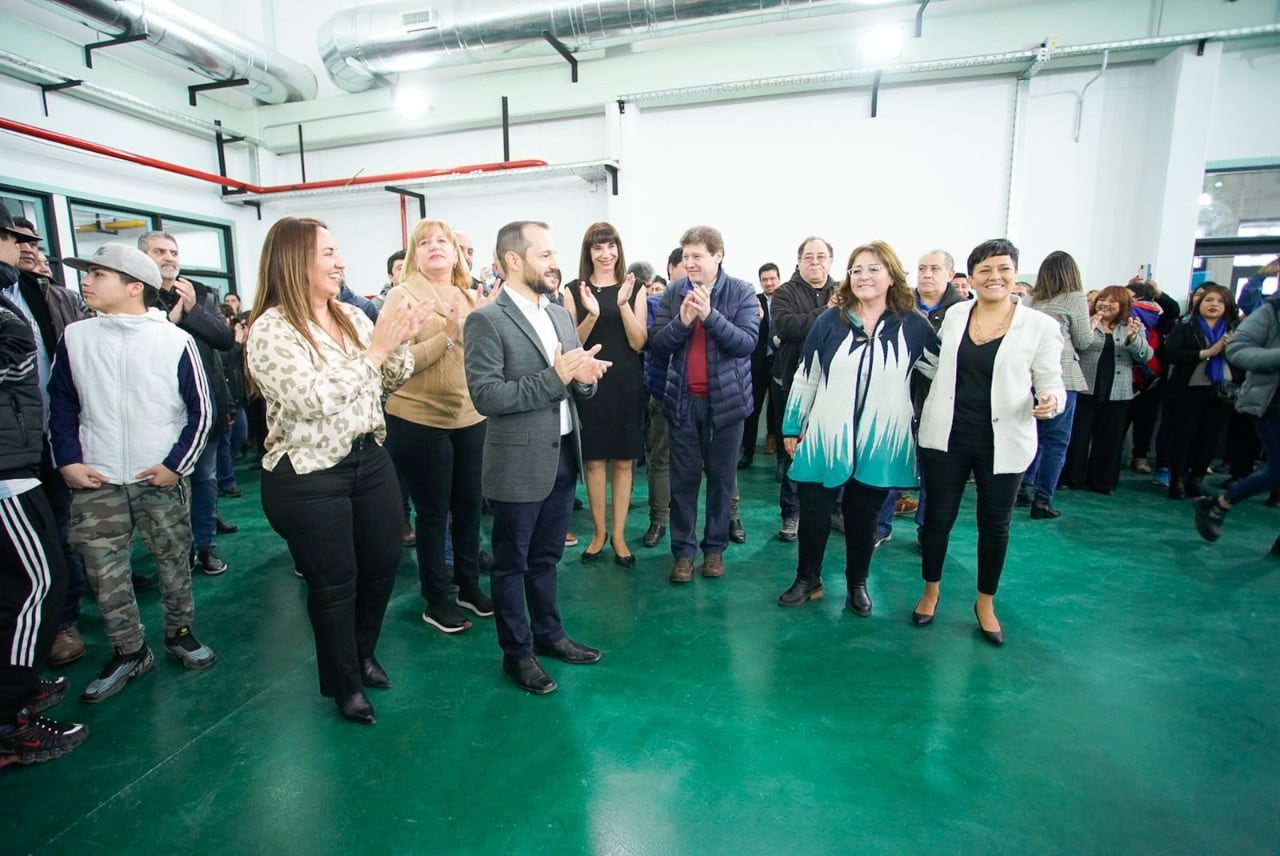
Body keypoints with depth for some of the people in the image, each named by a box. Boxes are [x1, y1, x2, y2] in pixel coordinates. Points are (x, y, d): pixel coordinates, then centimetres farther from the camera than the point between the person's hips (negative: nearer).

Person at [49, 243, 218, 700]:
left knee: (174, 562, 9)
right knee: (104, 572, 6)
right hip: (96, 481, 3)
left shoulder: (175, 340, -6)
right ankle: (128, 652, 23)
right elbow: (61, 406, 11)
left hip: (162, 479, -2)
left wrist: (176, 464, -7)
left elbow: (201, 411, -2)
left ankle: (180, 634, 29)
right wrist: (68, 461, 0)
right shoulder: (74, 337, 3)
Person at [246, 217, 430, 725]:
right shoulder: (271, 330, -14)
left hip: (369, 458, 7)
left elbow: (392, 381, 10)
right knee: (333, 584, 8)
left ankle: (363, 653, 43)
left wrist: (398, 342, -9)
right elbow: (312, 400, -24)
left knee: (383, 563, 16)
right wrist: (375, 350, -21)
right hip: (308, 477, -6)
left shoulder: (352, 317, 5)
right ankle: (343, 683, 32)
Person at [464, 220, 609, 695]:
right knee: (511, 562, 12)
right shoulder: (486, 320, -12)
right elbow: (486, 396, -20)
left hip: (564, 453, 7)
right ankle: (516, 652, 29)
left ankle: (548, 633, 39)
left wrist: (584, 377, -11)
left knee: (546, 556, 21)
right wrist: (554, 378, -25)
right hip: (520, 462, -6)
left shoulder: (560, 313, 9)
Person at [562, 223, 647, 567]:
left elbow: (639, 343, -5)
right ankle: (598, 532, 23)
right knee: (593, 460, 7)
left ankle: (618, 535, 19)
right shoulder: (574, 290, 2)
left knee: (623, 461, 6)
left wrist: (623, 304, -19)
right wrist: (592, 314, -19)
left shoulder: (634, 288, 2)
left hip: (626, 384, 0)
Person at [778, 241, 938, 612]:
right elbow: (805, 377, 1)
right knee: (813, 512, 9)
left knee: (864, 517, 14)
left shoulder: (914, 326, -2)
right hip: (825, 438, 0)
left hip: (881, 442, 0)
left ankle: (857, 584, 34)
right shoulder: (830, 320, -3)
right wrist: (791, 427, 2)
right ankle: (807, 580, 29)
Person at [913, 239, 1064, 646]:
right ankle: (930, 592, 32)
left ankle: (985, 603, 34)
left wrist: (1050, 400, -24)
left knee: (995, 525, 13)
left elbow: (1051, 382, -5)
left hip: (1003, 443, -1)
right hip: (946, 436, 2)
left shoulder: (1040, 325, -4)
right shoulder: (953, 315, 4)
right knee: (938, 518, 9)